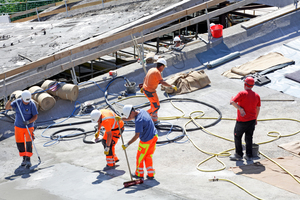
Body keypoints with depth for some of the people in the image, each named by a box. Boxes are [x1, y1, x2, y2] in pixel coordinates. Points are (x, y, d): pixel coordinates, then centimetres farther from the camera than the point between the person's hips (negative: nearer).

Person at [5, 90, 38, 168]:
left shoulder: (32, 104, -14)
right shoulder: (17, 102, -7)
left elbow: (35, 116, -11)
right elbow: (7, 107, -12)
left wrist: (28, 122, -27)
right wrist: (10, 100, -30)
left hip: (29, 127, -3)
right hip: (18, 126, 3)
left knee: (28, 143, -12)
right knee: (20, 143, 8)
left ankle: (28, 160, -6)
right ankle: (24, 158, 24)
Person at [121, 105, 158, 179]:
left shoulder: (139, 120, -28)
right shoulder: (141, 111, 1)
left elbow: (137, 135, -26)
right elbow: (129, 118, 13)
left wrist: (127, 144, -24)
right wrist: (120, 118, -4)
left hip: (146, 140, -9)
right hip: (154, 136, 9)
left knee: (140, 157, 11)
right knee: (148, 156, 19)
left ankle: (139, 174, 27)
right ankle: (150, 174, 23)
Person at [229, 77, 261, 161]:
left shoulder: (242, 93, -15)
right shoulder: (256, 95, 2)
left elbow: (232, 102, -24)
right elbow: (258, 108, 12)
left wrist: (240, 109, -17)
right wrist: (255, 119, 22)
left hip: (242, 121, -5)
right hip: (252, 120, 5)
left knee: (237, 137, 12)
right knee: (249, 138, 16)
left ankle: (239, 155, 17)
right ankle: (249, 156, 19)